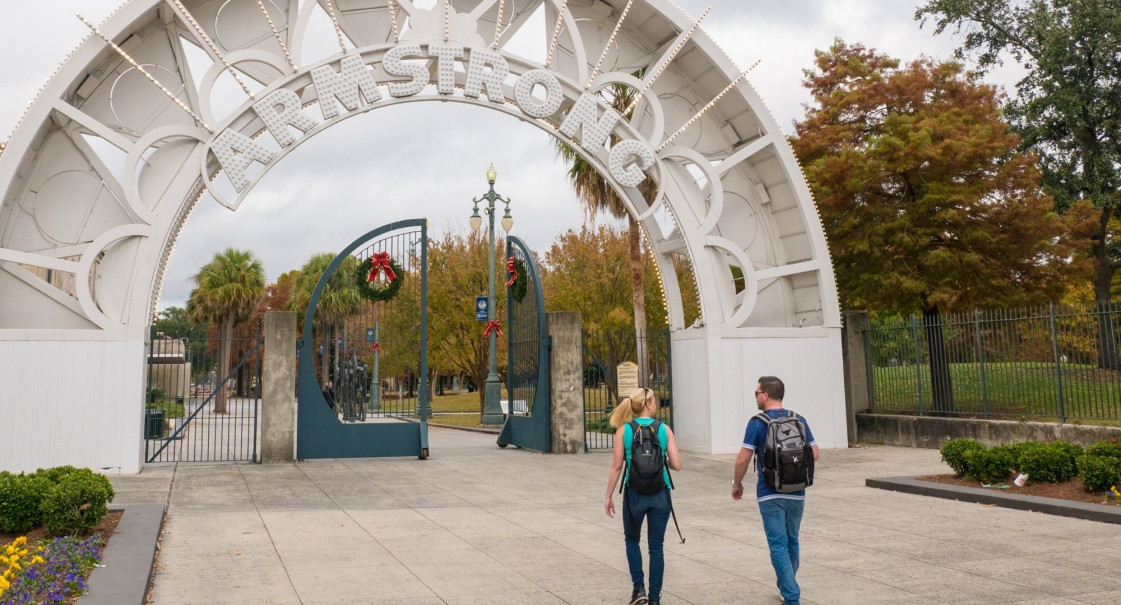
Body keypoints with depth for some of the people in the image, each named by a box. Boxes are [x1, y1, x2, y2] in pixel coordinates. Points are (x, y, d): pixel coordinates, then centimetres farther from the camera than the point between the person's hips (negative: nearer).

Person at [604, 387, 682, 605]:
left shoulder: (623, 430, -4)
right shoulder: (664, 429, -3)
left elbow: (616, 467, -5)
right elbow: (676, 465, -5)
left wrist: (609, 496, 3)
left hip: (635, 493, 0)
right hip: (660, 494, 0)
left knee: (632, 540, 23)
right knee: (656, 546, 12)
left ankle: (639, 587, 13)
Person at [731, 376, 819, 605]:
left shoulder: (757, 423, -11)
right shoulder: (799, 421, 2)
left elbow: (743, 459, -12)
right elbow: (815, 454, 5)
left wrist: (736, 484, 3)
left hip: (770, 494, -5)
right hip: (797, 493, 5)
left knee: (778, 545, -1)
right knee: (792, 542, 19)